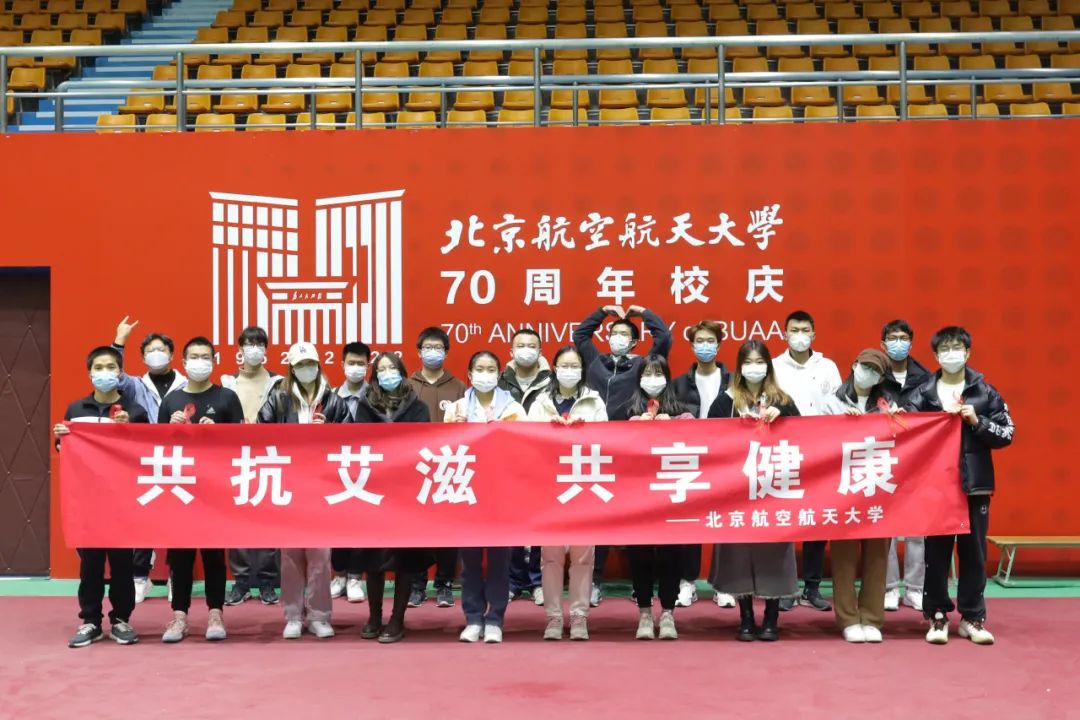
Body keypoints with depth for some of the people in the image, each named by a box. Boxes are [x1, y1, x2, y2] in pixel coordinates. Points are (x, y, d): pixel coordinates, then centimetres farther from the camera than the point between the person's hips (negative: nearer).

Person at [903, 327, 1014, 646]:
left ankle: (972, 617, 17)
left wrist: (977, 422, -11)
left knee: (974, 553, 7)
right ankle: (937, 617, 13)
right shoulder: (923, 394, 2)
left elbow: (1006, 434, 3)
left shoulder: (985, 392, 5)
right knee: (936, 553, 3)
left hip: (975, 485, 1)